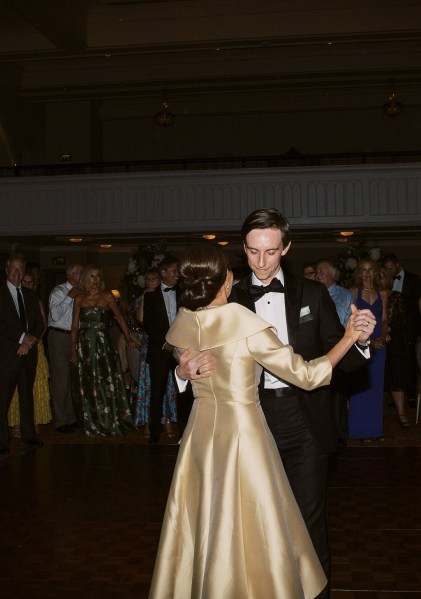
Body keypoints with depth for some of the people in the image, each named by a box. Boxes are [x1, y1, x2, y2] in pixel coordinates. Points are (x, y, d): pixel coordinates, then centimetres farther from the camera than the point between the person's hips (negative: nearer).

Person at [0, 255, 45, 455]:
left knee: (27, 395, 11)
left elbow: (40, 324, 13)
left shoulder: (30, 295, 15)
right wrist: (22, 337, -13)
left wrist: (30, 340, -4)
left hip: (29, 352, 5)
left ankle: (29, 434, 20)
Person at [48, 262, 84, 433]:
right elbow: (55, 315, -21)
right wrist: (70, 297, -19)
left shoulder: (79, 293, 10)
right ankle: (60, 421, 2)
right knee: (61, 379, -5)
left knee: (72, 378, 12)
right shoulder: (58, 291, -9)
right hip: (59, 337, -7)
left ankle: (70, 417, 22)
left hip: (74, 336, 7)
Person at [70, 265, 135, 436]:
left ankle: (111, 422, 11)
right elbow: (74, 326, 5)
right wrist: (73, 351, 1)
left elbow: (119, 318, 3)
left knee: (107, 382, -2)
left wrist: (128, 338, -6)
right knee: (89, 385, 7)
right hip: (84, 344, 1)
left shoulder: (107, 296, 2)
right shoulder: (79, 299, 5)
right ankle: (93, 425, 16)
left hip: (102, 343, -1)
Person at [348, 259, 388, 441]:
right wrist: (368, 340, -14)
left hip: (378, 343, 4)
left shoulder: (382, 294, 11)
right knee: (361, 385, -3)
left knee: (377, 385, 6)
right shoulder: (354, 292, 0)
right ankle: (362, 429, 4)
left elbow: (384, 320, 10)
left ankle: (375, 427, 14)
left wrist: (382, 337, -8)